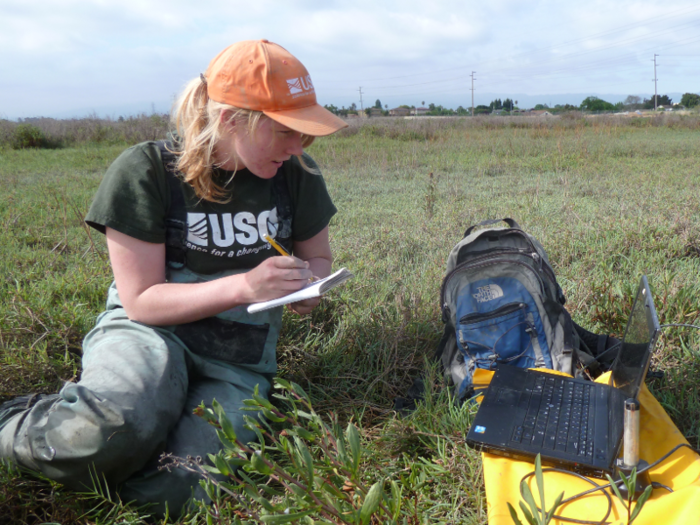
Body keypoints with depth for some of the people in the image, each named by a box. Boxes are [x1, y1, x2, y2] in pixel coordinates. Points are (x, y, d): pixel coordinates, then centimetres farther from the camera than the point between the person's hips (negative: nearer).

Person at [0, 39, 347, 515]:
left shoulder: (296, 174, 0)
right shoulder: (147, 171, -11)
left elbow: (319, 257, 15)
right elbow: (141, 300, -11)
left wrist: (310, 282, -11)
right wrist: (243, 285, -25)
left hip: (238, 361, 3)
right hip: (148, 332, -3)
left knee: (172, 494, -24)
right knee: (121, 425, -39)